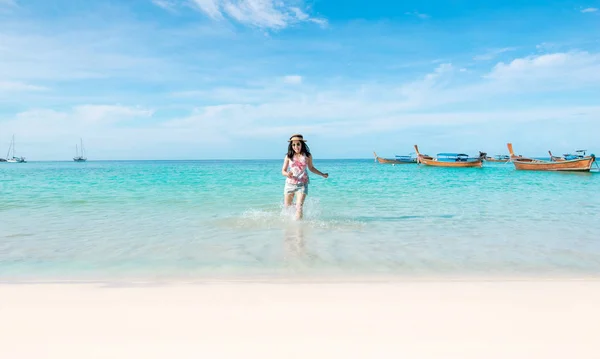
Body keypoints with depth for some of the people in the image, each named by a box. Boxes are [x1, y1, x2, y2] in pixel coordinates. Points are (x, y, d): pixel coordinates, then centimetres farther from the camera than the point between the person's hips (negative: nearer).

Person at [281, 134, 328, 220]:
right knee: (287, 207, 11)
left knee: (299, 207, -16)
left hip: (302, 184, -1)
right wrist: (287, 174, -21)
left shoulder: (307, 156, -1)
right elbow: (283, 171, 2)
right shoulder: (288, 156, -1)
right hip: (290, 183, 1)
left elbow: (311, 168, 16)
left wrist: (322, 174, 14)